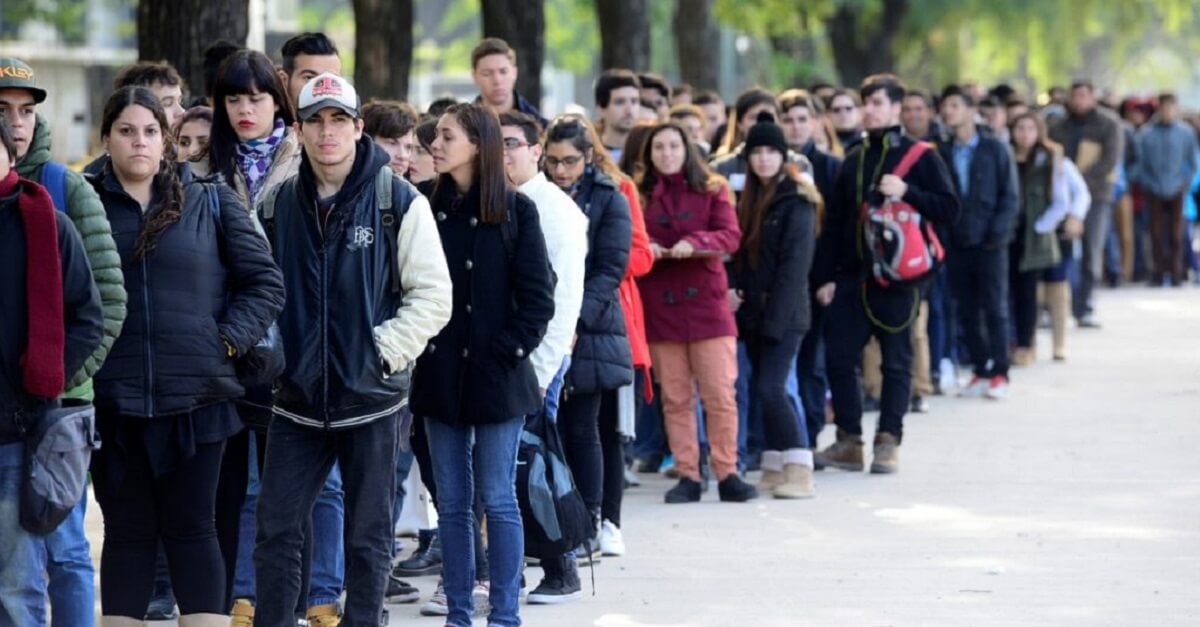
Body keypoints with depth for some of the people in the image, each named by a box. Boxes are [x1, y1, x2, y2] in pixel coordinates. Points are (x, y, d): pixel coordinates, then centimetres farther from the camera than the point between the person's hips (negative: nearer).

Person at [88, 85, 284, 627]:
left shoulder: (211, 204, 5)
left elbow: (265, 283, 6)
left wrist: (229, 339, -4)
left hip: (197, 397, 0)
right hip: (113, 400, 0)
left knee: (193, 529, 4)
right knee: (127, 532, 6)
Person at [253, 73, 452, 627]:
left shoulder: (398, 201, -6)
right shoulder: (278, 203, 5)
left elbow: (433, 296, -6)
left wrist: (384, 351, -13)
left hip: (370, 399, -3)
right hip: (297, 400, 3)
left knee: (368, 538, 6)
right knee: (277, 530, 2)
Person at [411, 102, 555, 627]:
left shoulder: (515, 211, -4)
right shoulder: (426, 207, 5)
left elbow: (537, 297, -5)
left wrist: (507, 351, -11)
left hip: (495, 375, -4)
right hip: (439, 375, 4)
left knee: (497, 499, 0)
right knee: (452, 501, 8)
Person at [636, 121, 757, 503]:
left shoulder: (712, 190, 7)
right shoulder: (640, 195, 9)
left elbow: (731, 236, -4)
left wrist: (694, 243, -20)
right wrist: (643, 249, -16)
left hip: (707, 303, -1)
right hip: (659, 308, 1)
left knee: (720, 395, -4)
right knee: (675, 398, 3)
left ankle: (727, 474, 2)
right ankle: (687, 476, 8)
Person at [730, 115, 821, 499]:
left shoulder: (796, 201, -8)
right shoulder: (750, 200, 15)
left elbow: (795, 264, -14)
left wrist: (775, 316, -18)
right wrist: (735, 293, 0)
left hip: (784, 314, -8)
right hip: (753, 310, 8)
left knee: (770, 388, -16)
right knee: (765, 390, 9)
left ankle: (799, 473, -15)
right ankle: (774, 471, 14)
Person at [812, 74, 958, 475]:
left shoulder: (920, 157, 0)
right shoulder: (854, 160, 15)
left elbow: (949, 209, -6)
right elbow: (834, 222, 14)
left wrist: (906, 192, -17)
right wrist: (825, 276, 7)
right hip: (851, 276, 5)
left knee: (896, 362, 1)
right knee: (838, 356, 1)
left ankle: (888, 442, 7)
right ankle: (849, 442, 10)